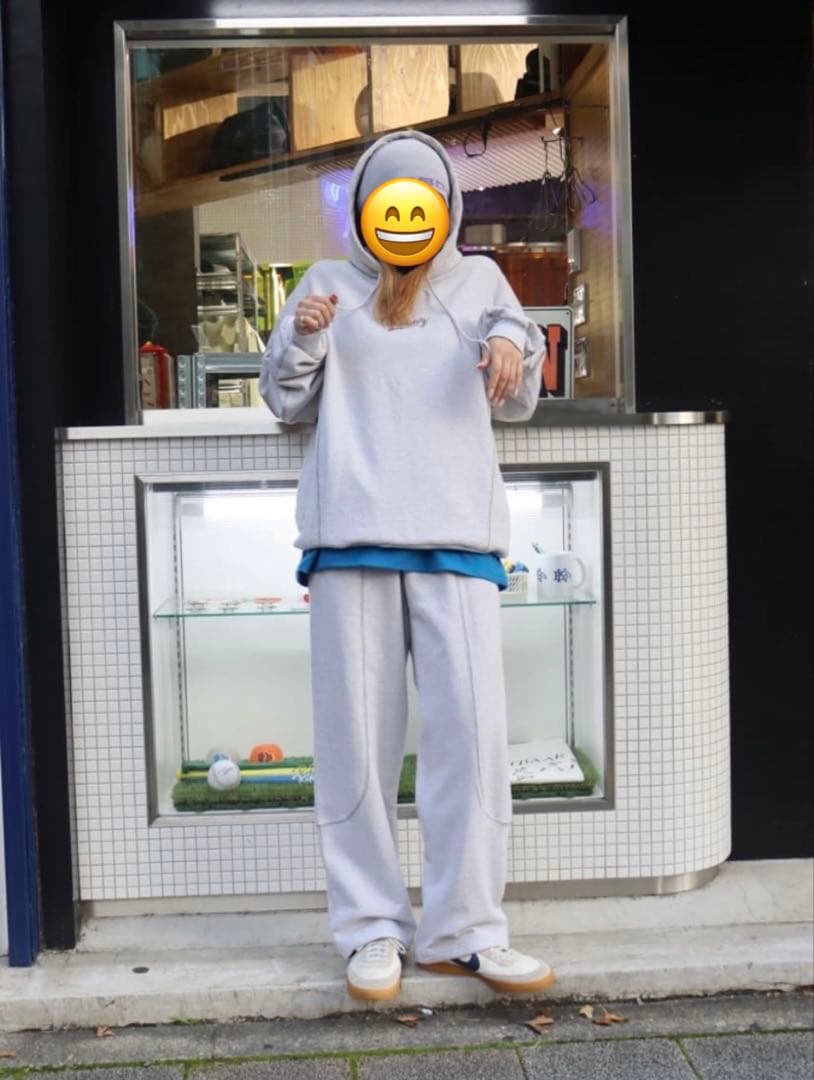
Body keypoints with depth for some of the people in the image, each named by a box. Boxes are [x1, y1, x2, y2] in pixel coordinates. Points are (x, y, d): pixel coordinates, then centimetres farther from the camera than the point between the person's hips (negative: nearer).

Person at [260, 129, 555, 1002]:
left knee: (472, 729, -4)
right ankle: (371, 928, 12)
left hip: (458, 534, 1)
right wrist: (302, 340, -5)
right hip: (351, 535, 0)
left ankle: (464, 930, 6)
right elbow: (287, 403, 15)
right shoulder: (330, 283, 16)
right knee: (355, 734, 2)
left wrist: (516, 344, -2)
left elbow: (516, 405, 19)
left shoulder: (479, 280, 19)